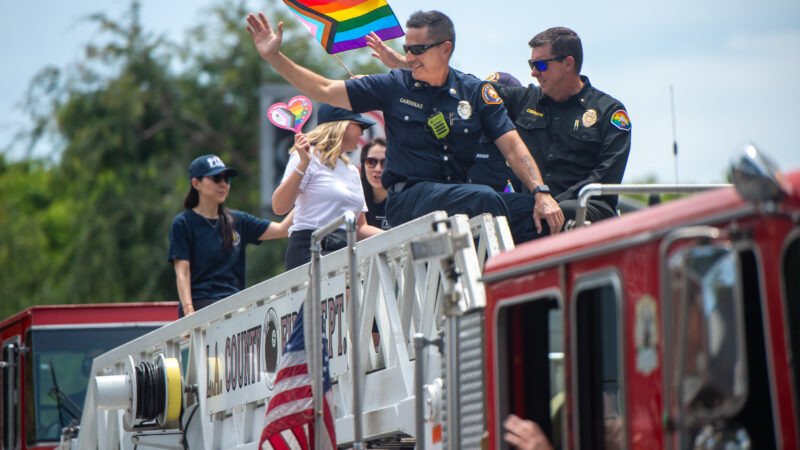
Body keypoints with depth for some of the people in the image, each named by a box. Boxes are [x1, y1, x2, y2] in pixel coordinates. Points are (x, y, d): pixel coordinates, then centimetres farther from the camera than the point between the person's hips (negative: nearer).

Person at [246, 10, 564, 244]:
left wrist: (540, 192, -9)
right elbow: (325, 91, 9)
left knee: (541, 214, -22)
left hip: (462, 195, 3)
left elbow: (512, 147, 6)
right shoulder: (395, 87, 8)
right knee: (485, 199, -34)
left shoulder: (475, 92, 11)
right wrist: (274, 57, 2)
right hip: (408, 200, -3)